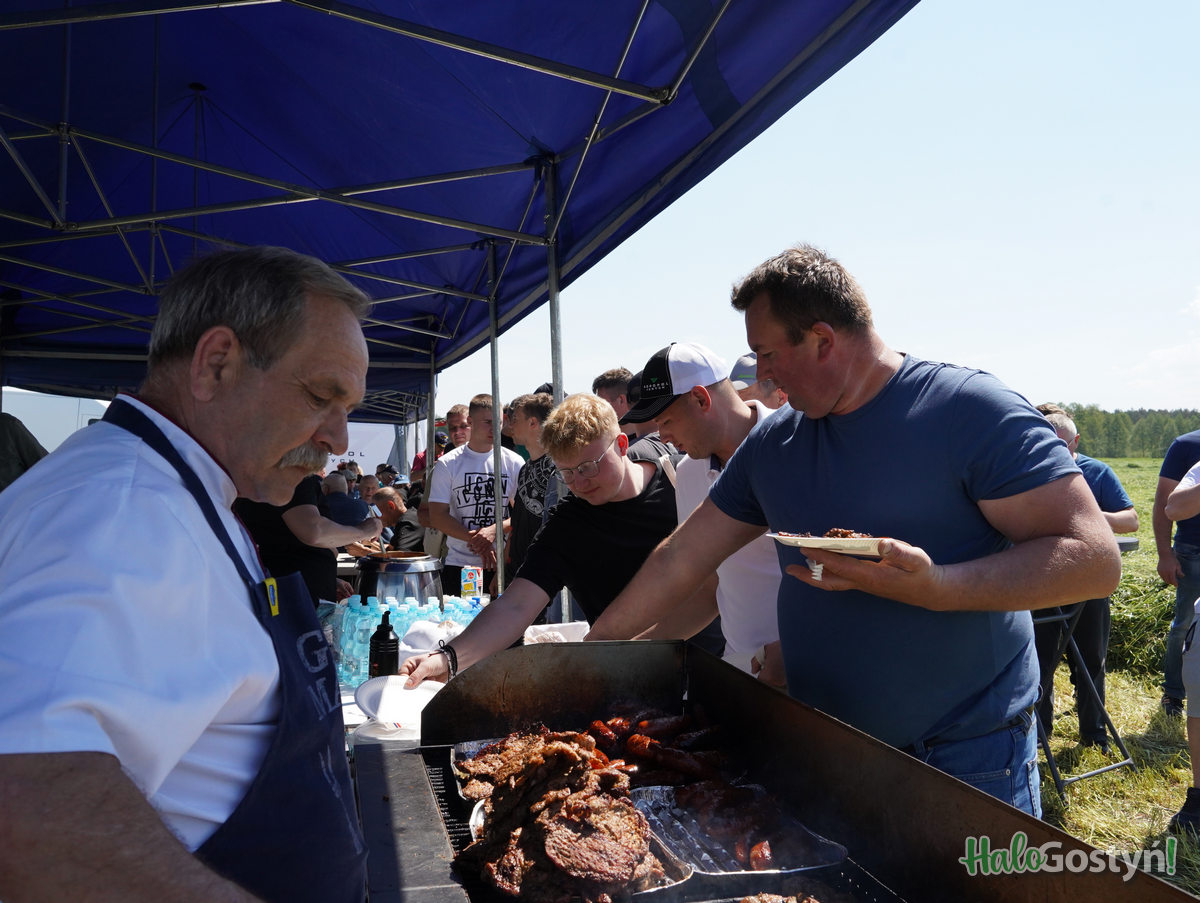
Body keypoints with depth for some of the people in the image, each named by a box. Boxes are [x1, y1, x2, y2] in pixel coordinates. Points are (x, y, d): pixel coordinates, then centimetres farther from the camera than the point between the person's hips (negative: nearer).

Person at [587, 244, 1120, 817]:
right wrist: (593, 647, 7)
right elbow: (681, 560, 8)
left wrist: (933, 587, -30)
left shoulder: (969, 410, -14)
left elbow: (1095, 559, -18)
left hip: (969, 758, -4)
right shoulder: (771, 445, 4)